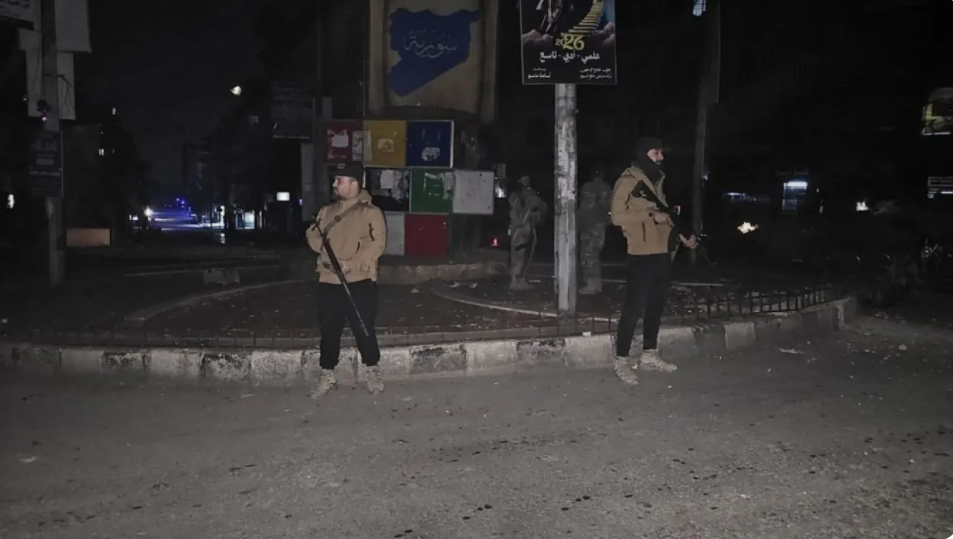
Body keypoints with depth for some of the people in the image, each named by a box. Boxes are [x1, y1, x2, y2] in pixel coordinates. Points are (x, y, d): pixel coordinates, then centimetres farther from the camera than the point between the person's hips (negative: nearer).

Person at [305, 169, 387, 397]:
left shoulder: (371, 212, -4)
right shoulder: (327, 211, 15)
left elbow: (376, 245, -13)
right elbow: (313, 235, 13)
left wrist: (350, 264, -20)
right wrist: (323, 249, -10)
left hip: (360, 280, -5)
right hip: (329, 280, 5)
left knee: (363, 327, 1)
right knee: (329, 329, 9)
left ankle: (373, 371, 21)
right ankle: (327, 376, 21)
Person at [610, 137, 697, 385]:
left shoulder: (657, 180, 16)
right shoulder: (628, 181, -9)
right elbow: (617, 216, -17)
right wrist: (651, 215, -21)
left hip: (661, 253, 8)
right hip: (641, 256, -8)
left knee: (656, 305, 13)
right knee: (634, 308, -6)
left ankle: (649, 356, 25)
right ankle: (621, 362, 1)